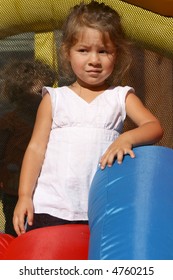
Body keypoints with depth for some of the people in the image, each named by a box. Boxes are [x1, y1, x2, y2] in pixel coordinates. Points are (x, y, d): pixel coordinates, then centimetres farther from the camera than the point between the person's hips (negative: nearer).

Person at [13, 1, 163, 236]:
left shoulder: (121, 97, 7)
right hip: (50, 207, 1)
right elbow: (36, 147, 6)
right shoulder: (54, 98, 8)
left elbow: (155, 127, -5)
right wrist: (25, 196, -3)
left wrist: (127, 138, -26)